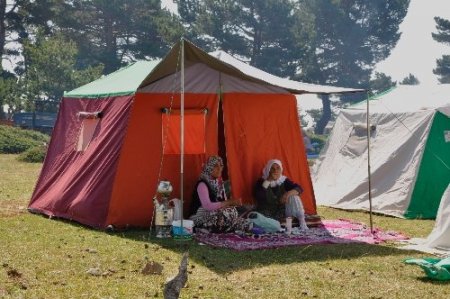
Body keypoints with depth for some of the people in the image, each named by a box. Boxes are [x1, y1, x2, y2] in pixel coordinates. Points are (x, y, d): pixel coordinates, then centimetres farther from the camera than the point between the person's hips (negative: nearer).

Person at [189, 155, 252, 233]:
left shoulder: (219, 183, 11)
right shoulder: (202, 184, -15)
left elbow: (224, 201, 7)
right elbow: (207, 206, -27)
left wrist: (232, 202, -17)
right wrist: (229, 202, -28)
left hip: (217, 215, 7)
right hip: (201, 218, -7)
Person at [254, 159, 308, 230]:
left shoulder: (284, 181, 4)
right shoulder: (262, 182, -1)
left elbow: (299, 189, -7)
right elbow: (258, 196, -18)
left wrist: (288, 193, -27)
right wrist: (268, 181, -18)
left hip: (281, 213, 3)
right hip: (266, 213, -2)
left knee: (293, 196, -17)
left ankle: (302, 221, -19)